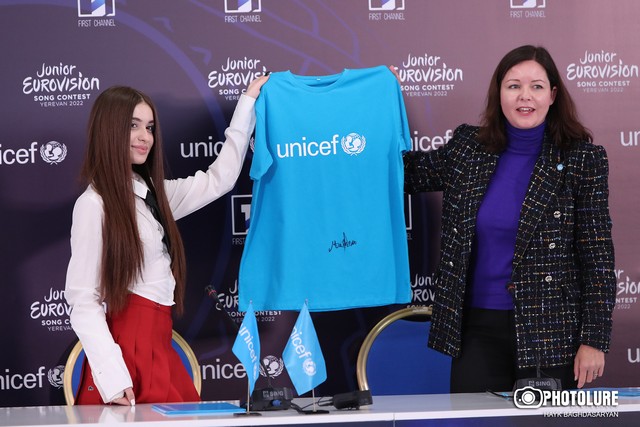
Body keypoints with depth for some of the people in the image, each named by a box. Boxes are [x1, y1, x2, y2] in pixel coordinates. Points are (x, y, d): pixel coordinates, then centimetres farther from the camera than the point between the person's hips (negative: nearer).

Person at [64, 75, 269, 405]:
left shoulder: (153, 194, 14)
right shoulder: (94, 204, -10)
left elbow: (219, 180, 25)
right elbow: (83, 302, -14)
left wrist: (249, 102, 26)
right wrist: (113, 378, -24)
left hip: (160, 347, 8)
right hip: (128, 349, -8)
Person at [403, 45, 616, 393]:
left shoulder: (583, 158, -5)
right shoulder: (468, 147, 5)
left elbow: (597, 256, -5)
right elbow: (407, 174, 18)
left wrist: (594, 339, -7)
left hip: (550, 333, -3)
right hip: (478, 328, 3)